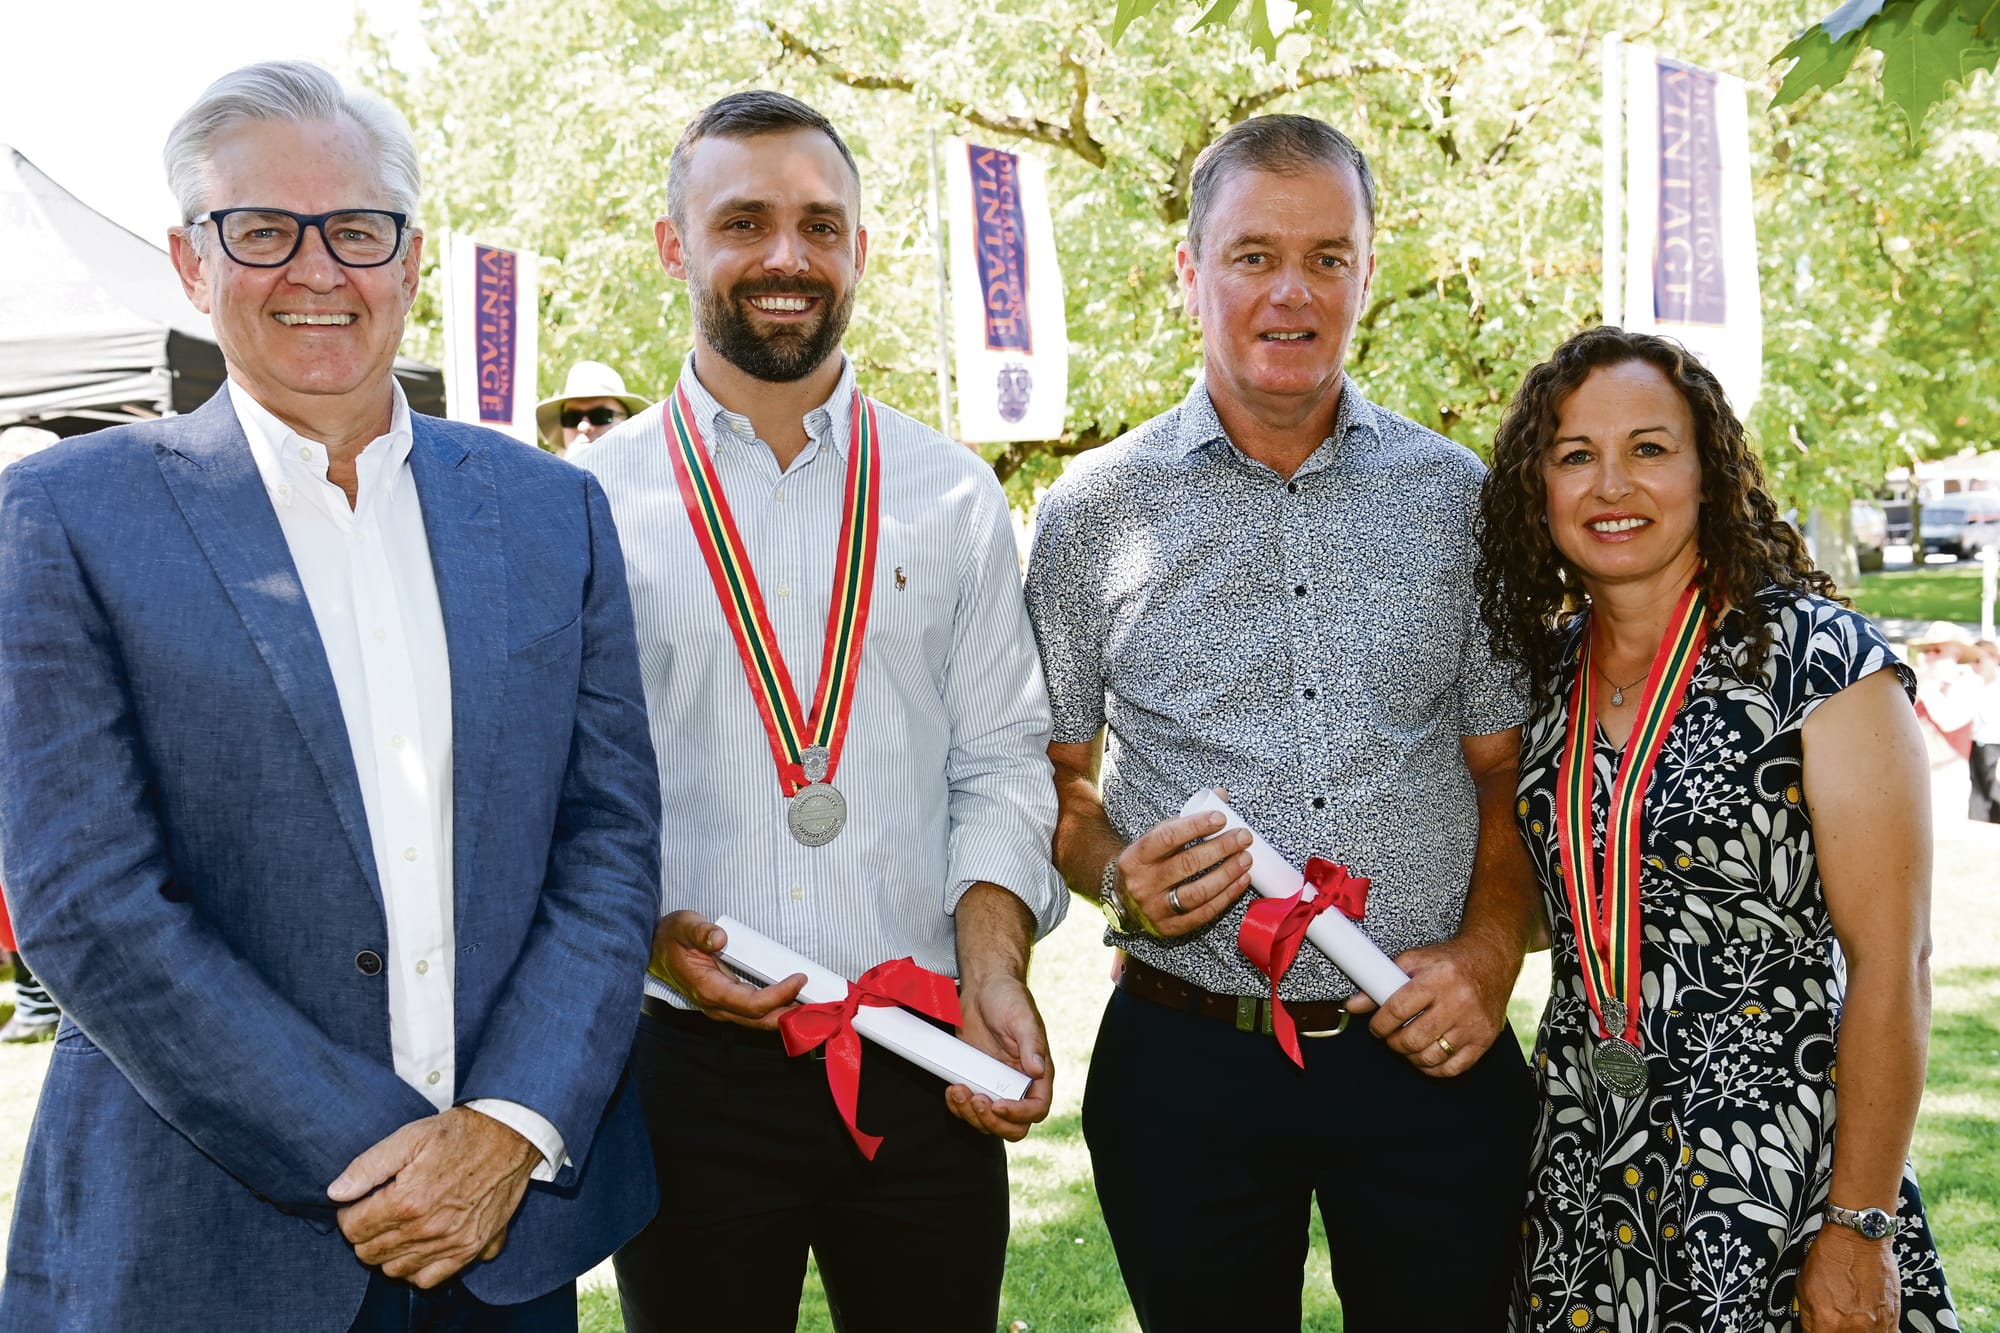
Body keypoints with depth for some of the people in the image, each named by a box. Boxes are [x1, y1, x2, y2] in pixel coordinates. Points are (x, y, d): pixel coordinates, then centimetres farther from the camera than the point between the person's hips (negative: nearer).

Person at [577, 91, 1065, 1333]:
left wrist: (991, 972, -8)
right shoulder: (594, 501, 1)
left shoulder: (954, 496, 7)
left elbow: (1000, 763, 5)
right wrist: (645, 934, -14)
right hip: (689, 1066, -1)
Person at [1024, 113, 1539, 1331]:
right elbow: (1056, 772, 7)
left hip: (1428, 1051, 1)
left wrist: (1491, 951, -8)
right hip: (1184, 1063, 0)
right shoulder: (1095, 511, 1)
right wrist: (1116, 878, -12)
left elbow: (1506, 771, 7)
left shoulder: (1460, 500, 3)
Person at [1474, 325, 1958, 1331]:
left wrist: (1860, 1228, -16)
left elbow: (1890, 965, -15)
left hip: (1776, 1161, -5)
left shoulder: (1819, 661, -14)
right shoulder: (1548, 666, 4)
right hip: (1582, 1150, 5)